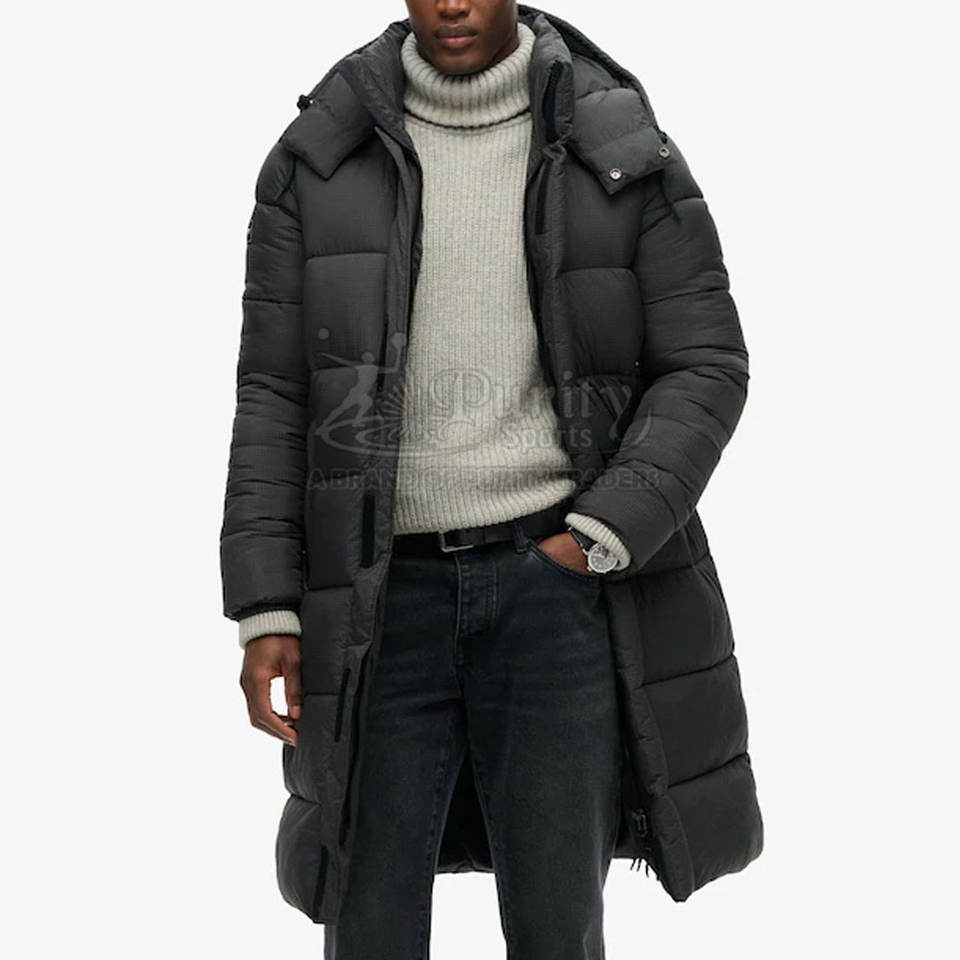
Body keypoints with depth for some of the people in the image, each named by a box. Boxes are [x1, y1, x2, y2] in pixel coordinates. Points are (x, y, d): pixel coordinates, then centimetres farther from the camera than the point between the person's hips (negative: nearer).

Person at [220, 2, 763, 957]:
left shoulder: (622, 150, 2)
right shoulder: (318, 155, 4)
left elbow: (708, 365, 0)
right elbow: (272, 391, 3)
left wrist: (595, 542, -10)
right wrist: (264, 609, -3)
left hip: (558, 589, 0)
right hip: (381, 596, 1)